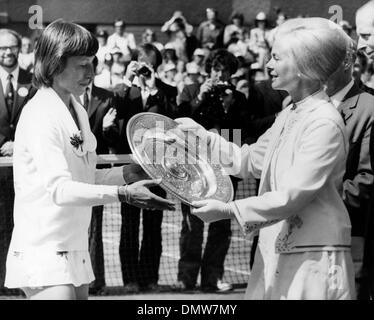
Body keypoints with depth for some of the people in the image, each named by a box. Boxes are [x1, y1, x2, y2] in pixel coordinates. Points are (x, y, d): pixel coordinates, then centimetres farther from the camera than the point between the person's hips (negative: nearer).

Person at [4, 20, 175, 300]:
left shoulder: (78, 111, 12)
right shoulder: (40, 114, -15)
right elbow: (58, 188, -25)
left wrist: (126, 174, 3)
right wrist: (122, 193, -32)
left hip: (74, 250, 9)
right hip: (42, 253, -9)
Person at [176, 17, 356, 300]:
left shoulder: (325, 123, -17)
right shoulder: (289, 115, 12)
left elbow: (294, 195, -22)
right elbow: (250, 160, 23)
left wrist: (229, 210, -22)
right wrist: (204, 137, 15)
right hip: (277, 254, 8)